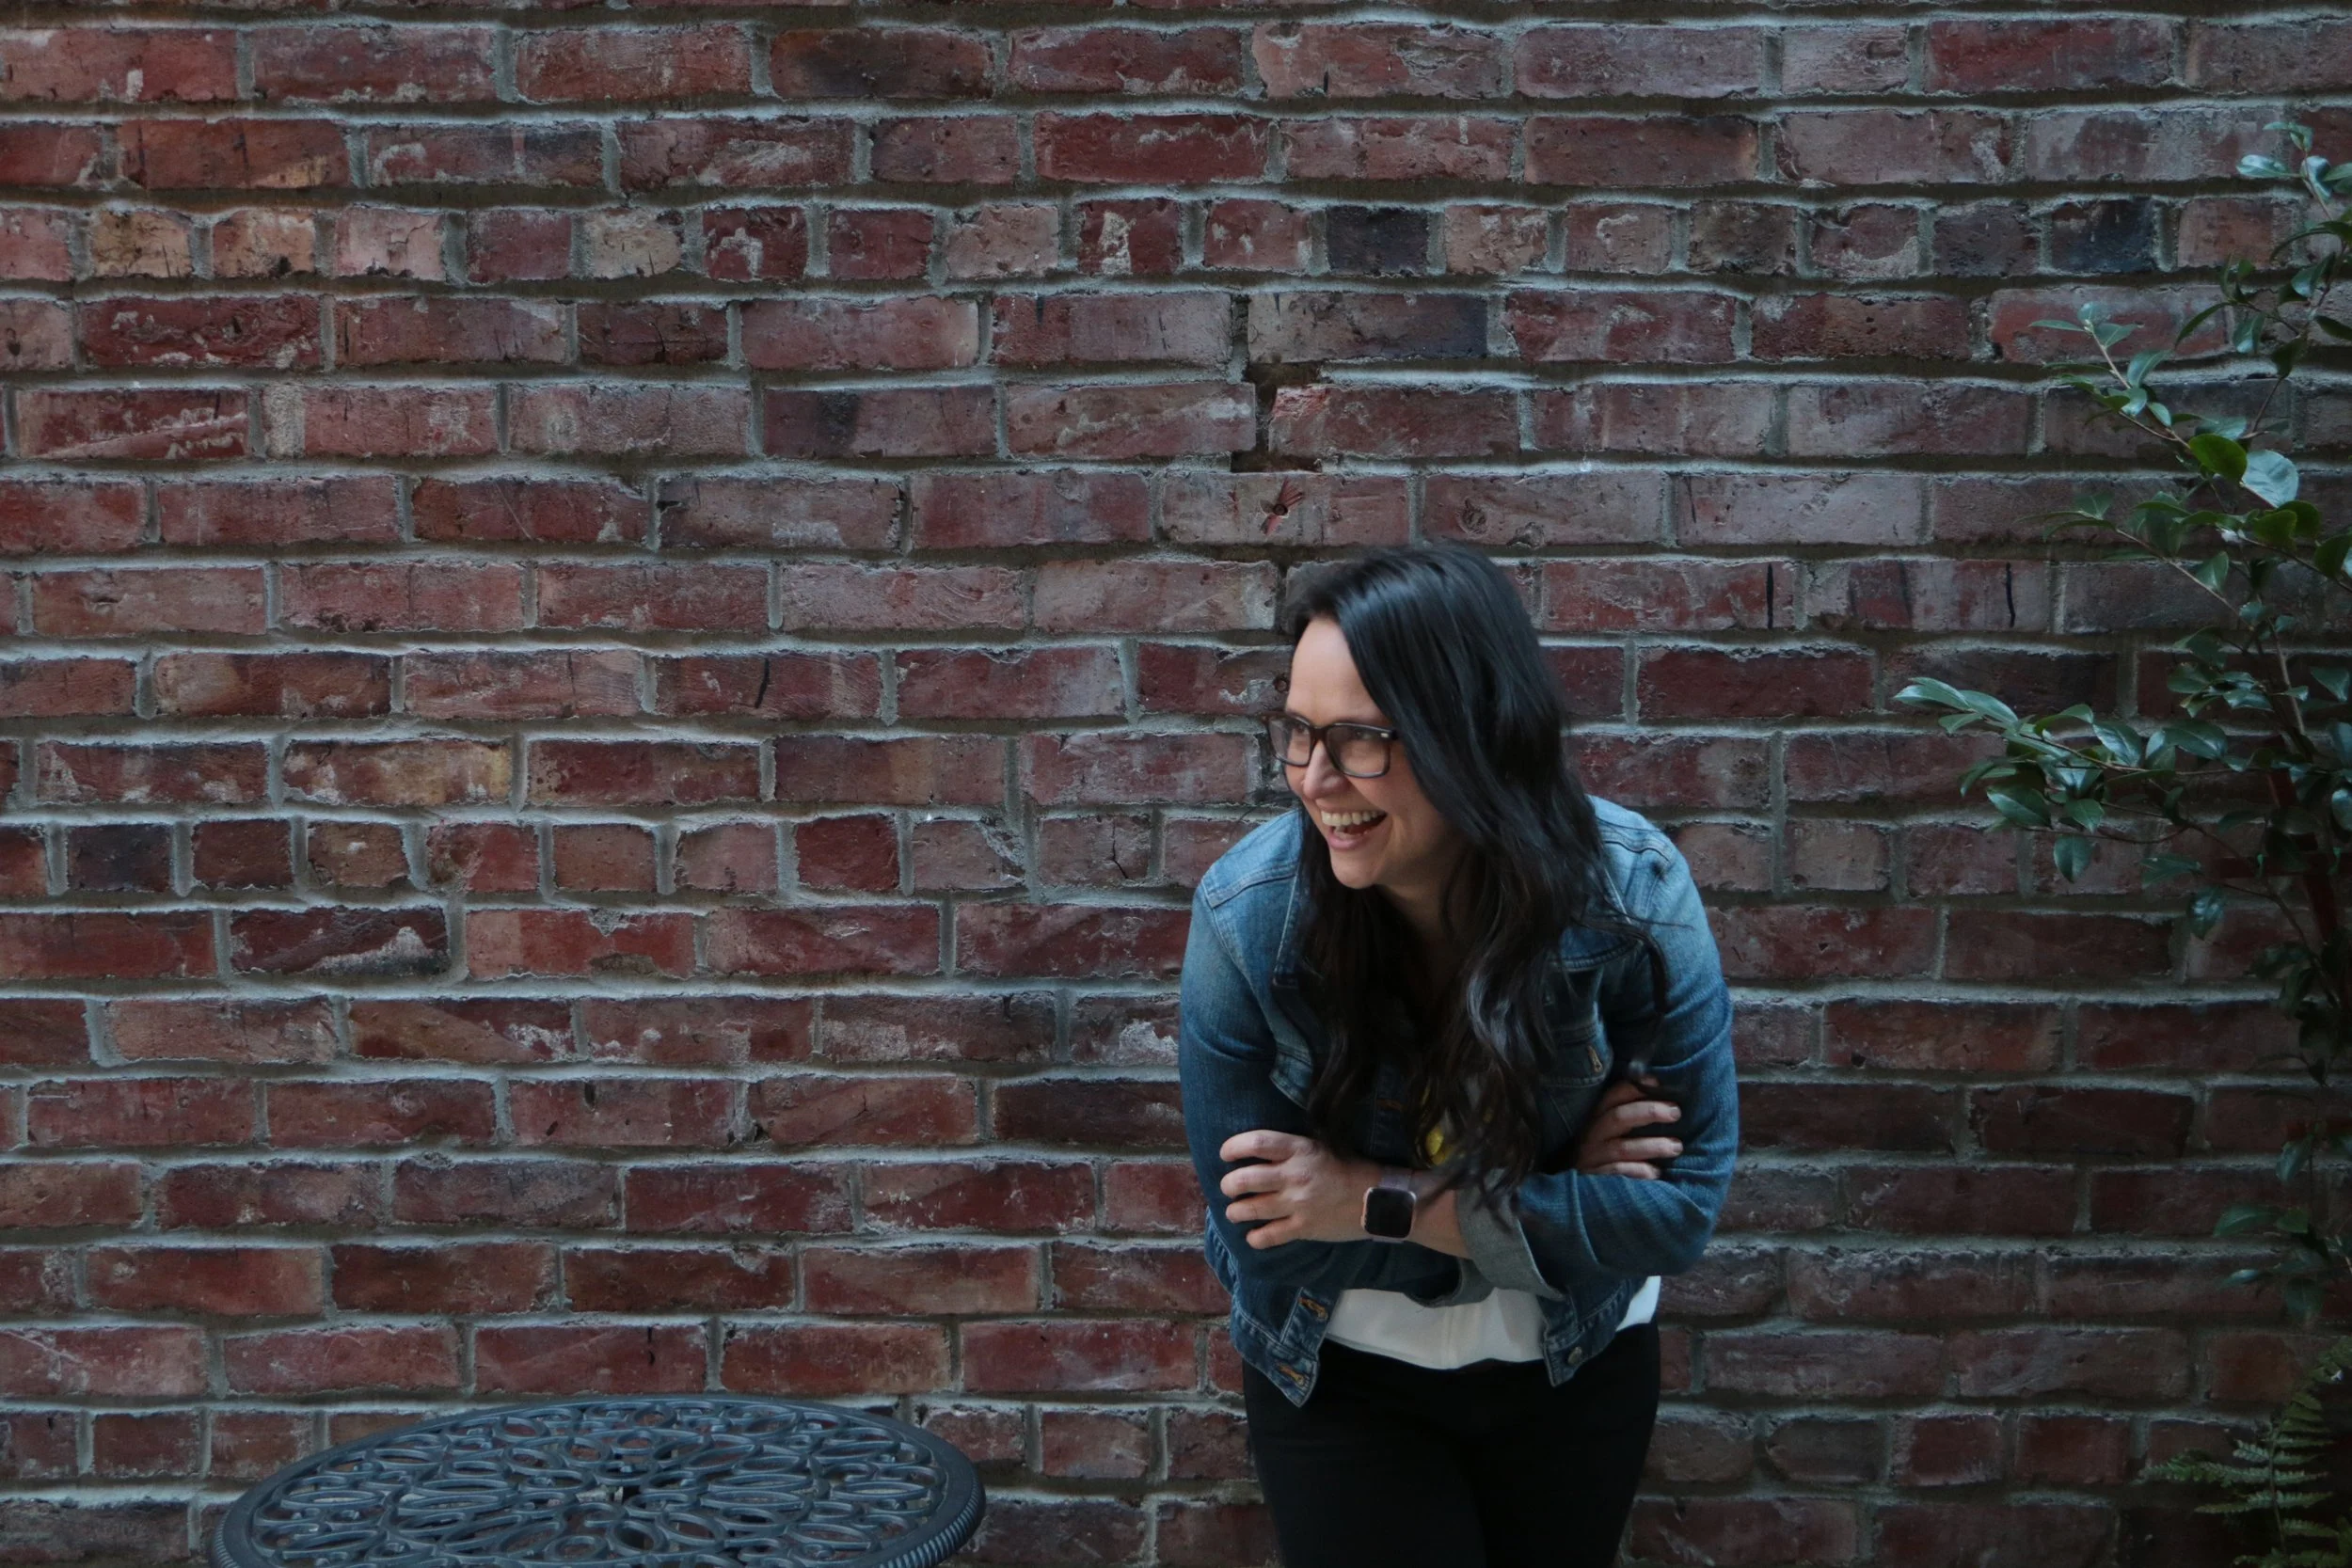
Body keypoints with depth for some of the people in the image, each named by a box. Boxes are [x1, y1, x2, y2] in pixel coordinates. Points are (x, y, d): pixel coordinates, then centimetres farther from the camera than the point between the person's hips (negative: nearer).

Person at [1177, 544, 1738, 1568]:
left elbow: (1682, 1204, -23)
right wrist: (1547, 1196, -25)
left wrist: (1386, 1202, -29)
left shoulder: (1633, 896, -26)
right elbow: (1261, 1235, -22)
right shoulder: (1247, 916, -27)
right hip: (1338, 1374, -2)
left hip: (1579, 1361, 2)